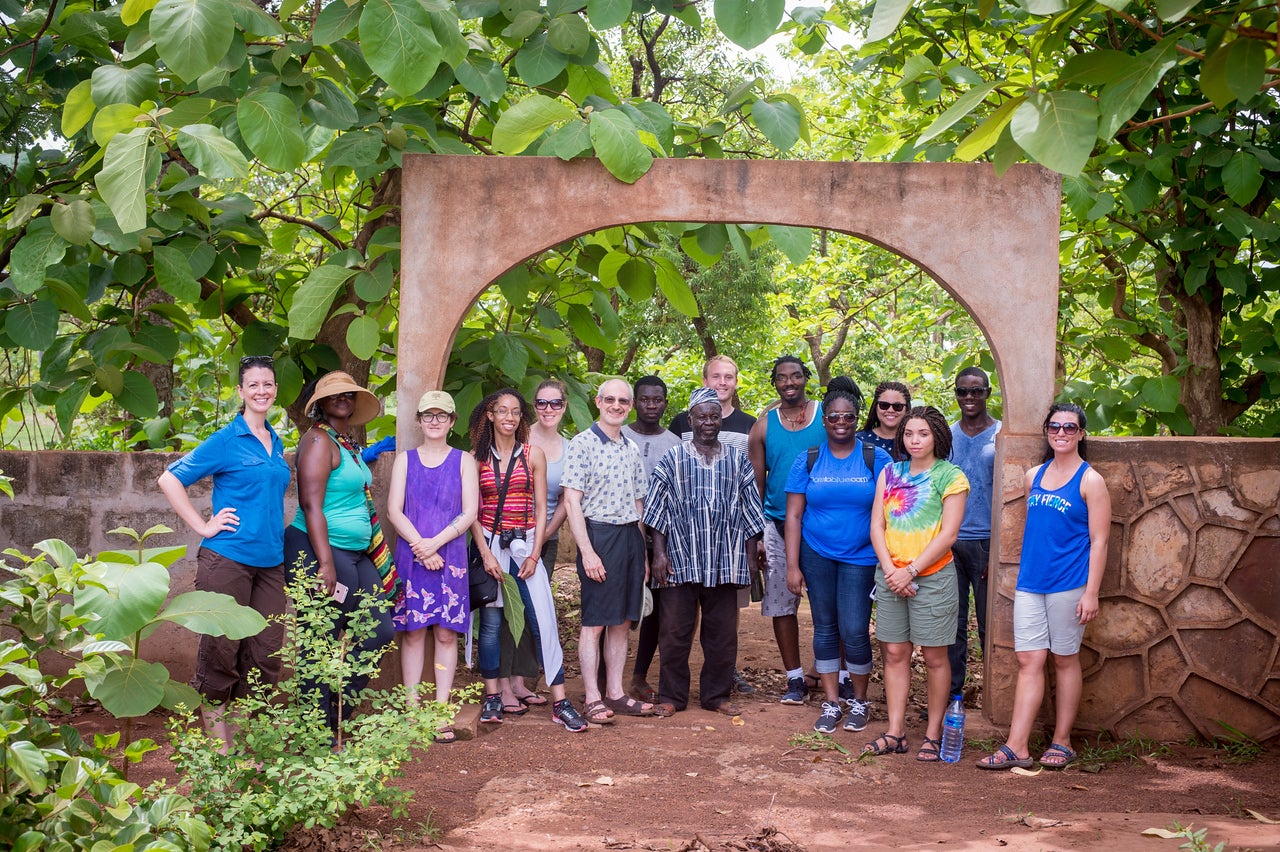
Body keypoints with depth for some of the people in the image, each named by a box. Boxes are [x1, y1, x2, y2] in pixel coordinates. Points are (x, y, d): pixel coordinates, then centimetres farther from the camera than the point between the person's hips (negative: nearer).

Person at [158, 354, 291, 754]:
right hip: (227, 559, -6)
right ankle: (218, 745, 10)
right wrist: (203, 526, -9)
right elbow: (169, 480, -6)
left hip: (270, 561, 6)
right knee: (222, 649, 0)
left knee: (265, 654, 6)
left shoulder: (276, 443, 14)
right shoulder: (226, 440, -5)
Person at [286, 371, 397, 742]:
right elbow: (311, 503, -19)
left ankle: (339, 709, 22)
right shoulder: (319, 440, -11)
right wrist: (326, 563, -24)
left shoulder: (350, 444, 16)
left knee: (379, 632, 10)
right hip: (322, 552, -10)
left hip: (357, 554, 10)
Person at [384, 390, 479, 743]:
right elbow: (394, 510, 2)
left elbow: (469, 513, 0)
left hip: (450, 557, -1)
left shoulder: (463, 461, 8)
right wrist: (420, 547, -10)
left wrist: (435, 543, -12)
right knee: (412, 632, 0)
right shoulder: (405, 460, 11)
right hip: (410, 557, 1)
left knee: (446, 633, -1)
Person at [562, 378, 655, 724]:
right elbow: (572, 501, -12)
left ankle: (615, 693, 17)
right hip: (599, 535, -6)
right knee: (594, 622, -1)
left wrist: (642, 551, 14)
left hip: (631, 536, 6)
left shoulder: (632, 448, 13)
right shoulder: (582, 444, -7)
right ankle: (593, 699, 4)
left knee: (622, 620, 10)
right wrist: (587, 551, -17)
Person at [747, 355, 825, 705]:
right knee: (781, 603, 3)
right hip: (777, 525, 2)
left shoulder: (827, 416, 2)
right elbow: (756, 483, 8)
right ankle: (795, 679, 13)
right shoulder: (764, 426, 6)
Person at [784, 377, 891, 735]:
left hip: (860, 557, -2)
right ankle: (831, 703, 20)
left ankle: (859, 701, 16)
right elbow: (793, 515, 1)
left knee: (854, 632, -6)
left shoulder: (876, 459, -2)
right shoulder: (808, 460, 2)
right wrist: (792, 566, -3)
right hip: (817, 555, 2)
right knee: (825, 628, 8)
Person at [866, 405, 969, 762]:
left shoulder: (950, 477, -3)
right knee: (894, 653, 5)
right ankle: (895, 733, 11)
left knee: (934, 655, 3)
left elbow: (948, 535, -9)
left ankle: (934, 734, 12)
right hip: (890, 577, 4)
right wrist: (889, 569, -7)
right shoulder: (890, 473, 10)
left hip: (932, 576, -4)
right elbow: (877, 525, 6)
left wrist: (910, 571, -12)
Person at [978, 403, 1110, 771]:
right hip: (1029, 584, 5)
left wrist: (1091, 592, -12)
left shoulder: (1090, 481, -4)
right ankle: (1017, 747, 1)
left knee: (1064, 660, 6)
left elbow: (1098, 541, -6)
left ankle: (1061, 742, 18)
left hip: (1068, 584, -4)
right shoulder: (1033, 476, 12)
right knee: (1028, 661, 2)